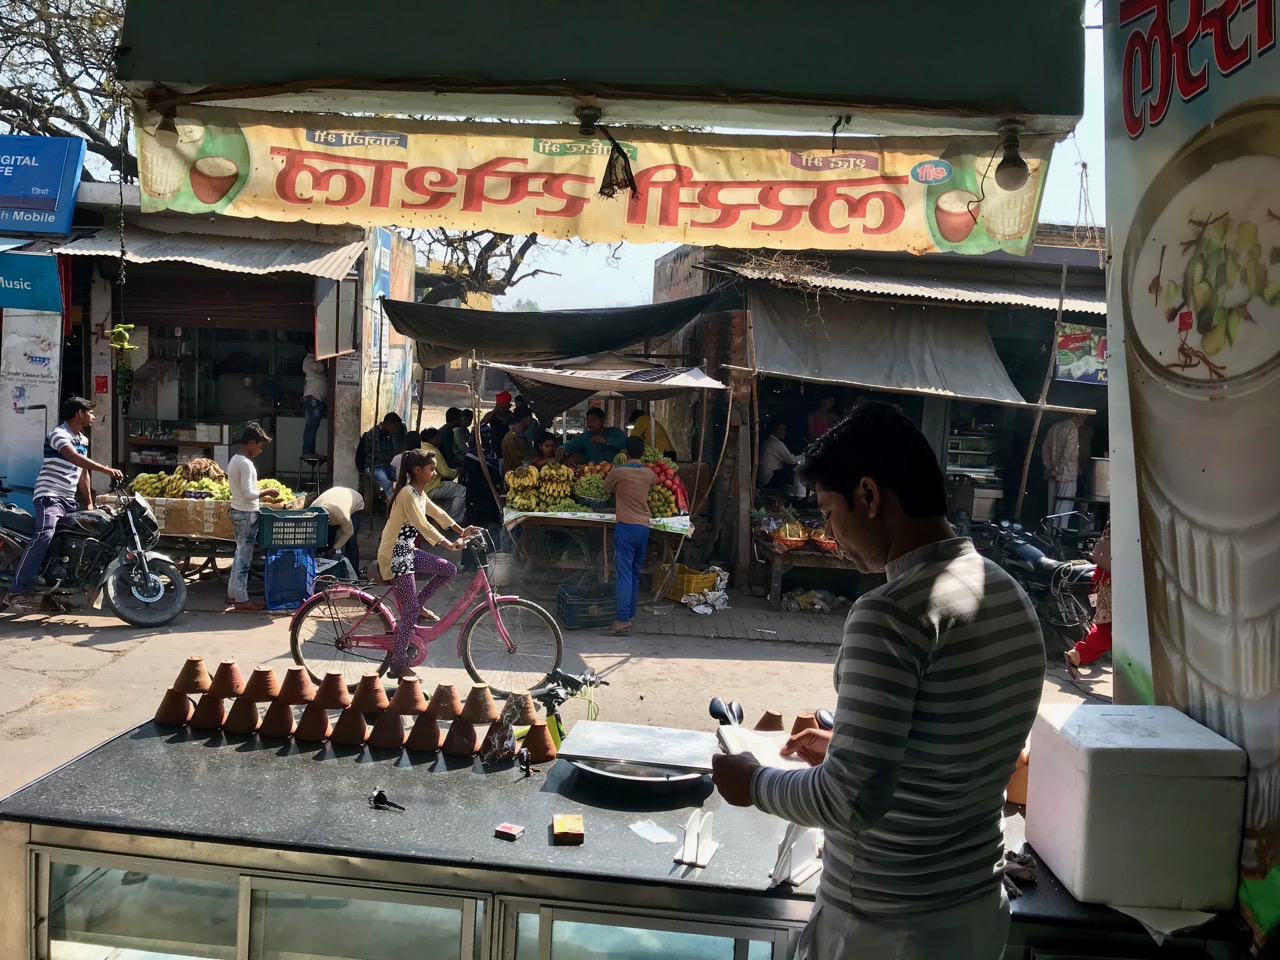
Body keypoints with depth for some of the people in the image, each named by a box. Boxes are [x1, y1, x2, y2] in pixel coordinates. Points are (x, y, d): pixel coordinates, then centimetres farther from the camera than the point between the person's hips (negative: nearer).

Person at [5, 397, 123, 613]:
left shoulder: (83, 440, 17)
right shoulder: (58, 433, -11)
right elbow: (75, 458, -29)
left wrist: (89, 502, 16)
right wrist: (105, 469, -37)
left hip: (69, 498, 10)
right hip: (49, 495, -10)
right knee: (45, 534, -29)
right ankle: (17, 592, -30)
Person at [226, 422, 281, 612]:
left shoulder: (235, 460, 11)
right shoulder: (246, 463, -20)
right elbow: (248, 493, -24)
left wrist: (263, 497, 14)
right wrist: (267, 492, -11)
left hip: (238, 511, 10)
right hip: (247, 514, -10)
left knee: (240, 554, 16)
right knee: (244, 556, -3)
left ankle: (233, 594, 22)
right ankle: (241, 599, 3)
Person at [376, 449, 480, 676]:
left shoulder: (418, 493, 8)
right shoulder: (408, 494, -21)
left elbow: (437, 513, 16)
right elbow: (423, 525, -33)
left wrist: (462, 531, 10)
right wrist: (449, 544, -42)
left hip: (406, 551, 9)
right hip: (395, 556, -9)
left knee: (448, 569, 5)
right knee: (410, 611, -5)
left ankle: (418, 605, 16)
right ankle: (398, 665, 4)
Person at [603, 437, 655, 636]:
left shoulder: (618, 472, -5)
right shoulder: (648, 473, 9)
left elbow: (606, 491, 13)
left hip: (626, 526, -5)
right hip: (644, 527, 5)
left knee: (624, 572, -9)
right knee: (635, 572, 15)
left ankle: (623, 618, -16)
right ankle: (631, 612, 19)